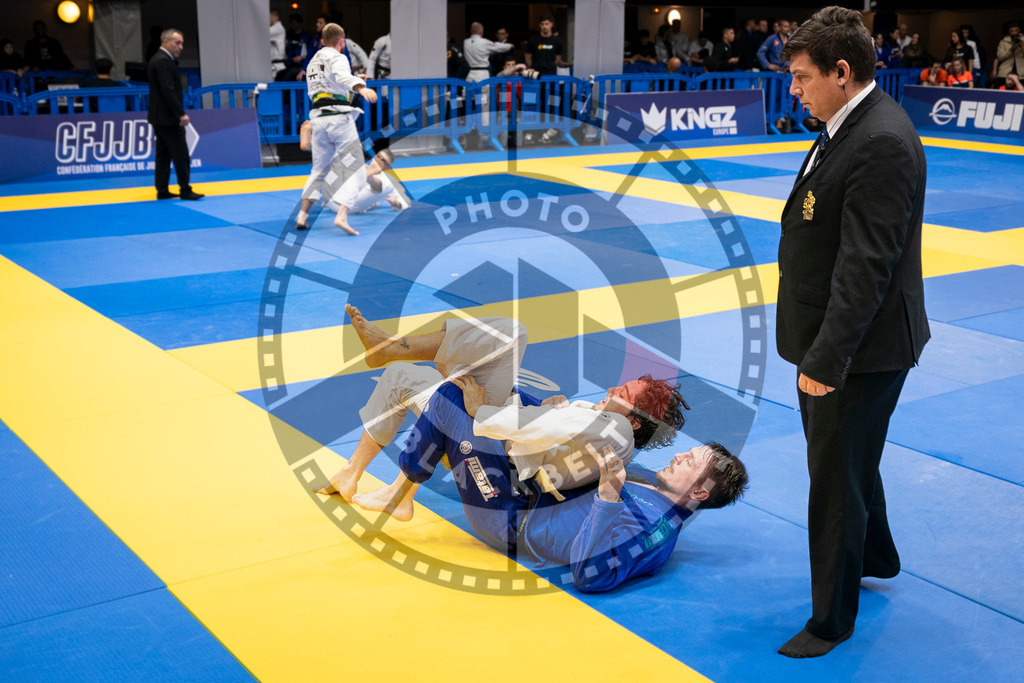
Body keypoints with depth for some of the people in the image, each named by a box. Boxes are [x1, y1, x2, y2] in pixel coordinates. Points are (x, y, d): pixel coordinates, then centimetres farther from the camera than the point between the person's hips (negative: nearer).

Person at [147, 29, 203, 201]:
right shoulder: (163, 61, -15)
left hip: (159, 117, 10)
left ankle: (162, 190, 12)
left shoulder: (157, 60, 17)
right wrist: (181, 114, -24)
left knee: (163, 154, 10)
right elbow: (168, 90, -23)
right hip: (168, 117, -10)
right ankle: (185, 190, -3)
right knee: (181, 154, -6)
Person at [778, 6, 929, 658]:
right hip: (834, 339, 10)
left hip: (861, 349, -10)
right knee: (844, 459, 27)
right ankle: (876, 556, 52)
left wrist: (826, 360, -26)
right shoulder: (850, 127, 7)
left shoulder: (883, 144, -24)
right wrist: (818, 351, 15)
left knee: (837, 480, 4)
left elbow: (866, 267, -28)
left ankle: (832, 621, 22)